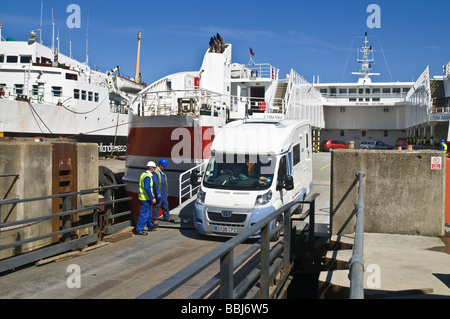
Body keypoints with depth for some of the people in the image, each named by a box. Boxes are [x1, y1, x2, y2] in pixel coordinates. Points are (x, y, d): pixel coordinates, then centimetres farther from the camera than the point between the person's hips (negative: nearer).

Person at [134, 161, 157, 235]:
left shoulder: (144, 174, 11)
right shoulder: (147, 176, -21)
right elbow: (147, 188, -28)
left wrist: (152, 194, 27)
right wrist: (152, 198, -25)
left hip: (143, 197, 10)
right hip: (146, 198, -10)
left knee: (149, 212, 23)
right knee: (144, 214, -5)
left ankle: (150, 226, 39)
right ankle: (138, 230, -1)